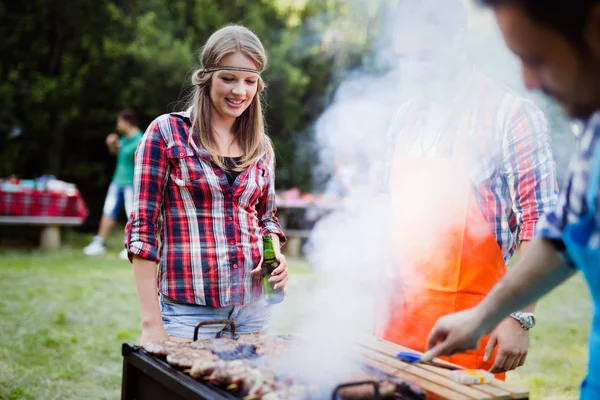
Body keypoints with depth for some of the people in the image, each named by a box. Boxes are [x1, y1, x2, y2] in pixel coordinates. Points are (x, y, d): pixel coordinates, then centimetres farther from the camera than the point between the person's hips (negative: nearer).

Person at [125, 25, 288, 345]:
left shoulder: (261, 147, 9)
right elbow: (142, 228, -7)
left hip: (253, 307, 5)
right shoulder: (166, 132, -5)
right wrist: (151, 323, -12)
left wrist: (276, 255, -3)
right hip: (188, 309, -4)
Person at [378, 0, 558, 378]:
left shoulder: (512, 115, -10)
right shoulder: (406, 118, 9)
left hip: (466, 326, -5)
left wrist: (520, 316, -17)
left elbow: (539, 222, -12)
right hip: (398, 317, 6)